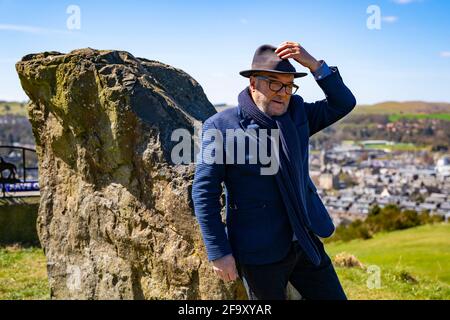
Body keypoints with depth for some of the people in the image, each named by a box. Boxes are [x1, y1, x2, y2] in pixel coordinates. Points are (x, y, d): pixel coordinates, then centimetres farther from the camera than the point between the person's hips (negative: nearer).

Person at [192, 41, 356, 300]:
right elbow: (204, 194, -12)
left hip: (305, 241, 5)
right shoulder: (221, 127, -12)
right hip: (260, 253, -5)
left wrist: (312, 63, -13)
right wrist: (219, 253, -14)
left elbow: (343, 104, 0)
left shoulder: (296, 112, 4)